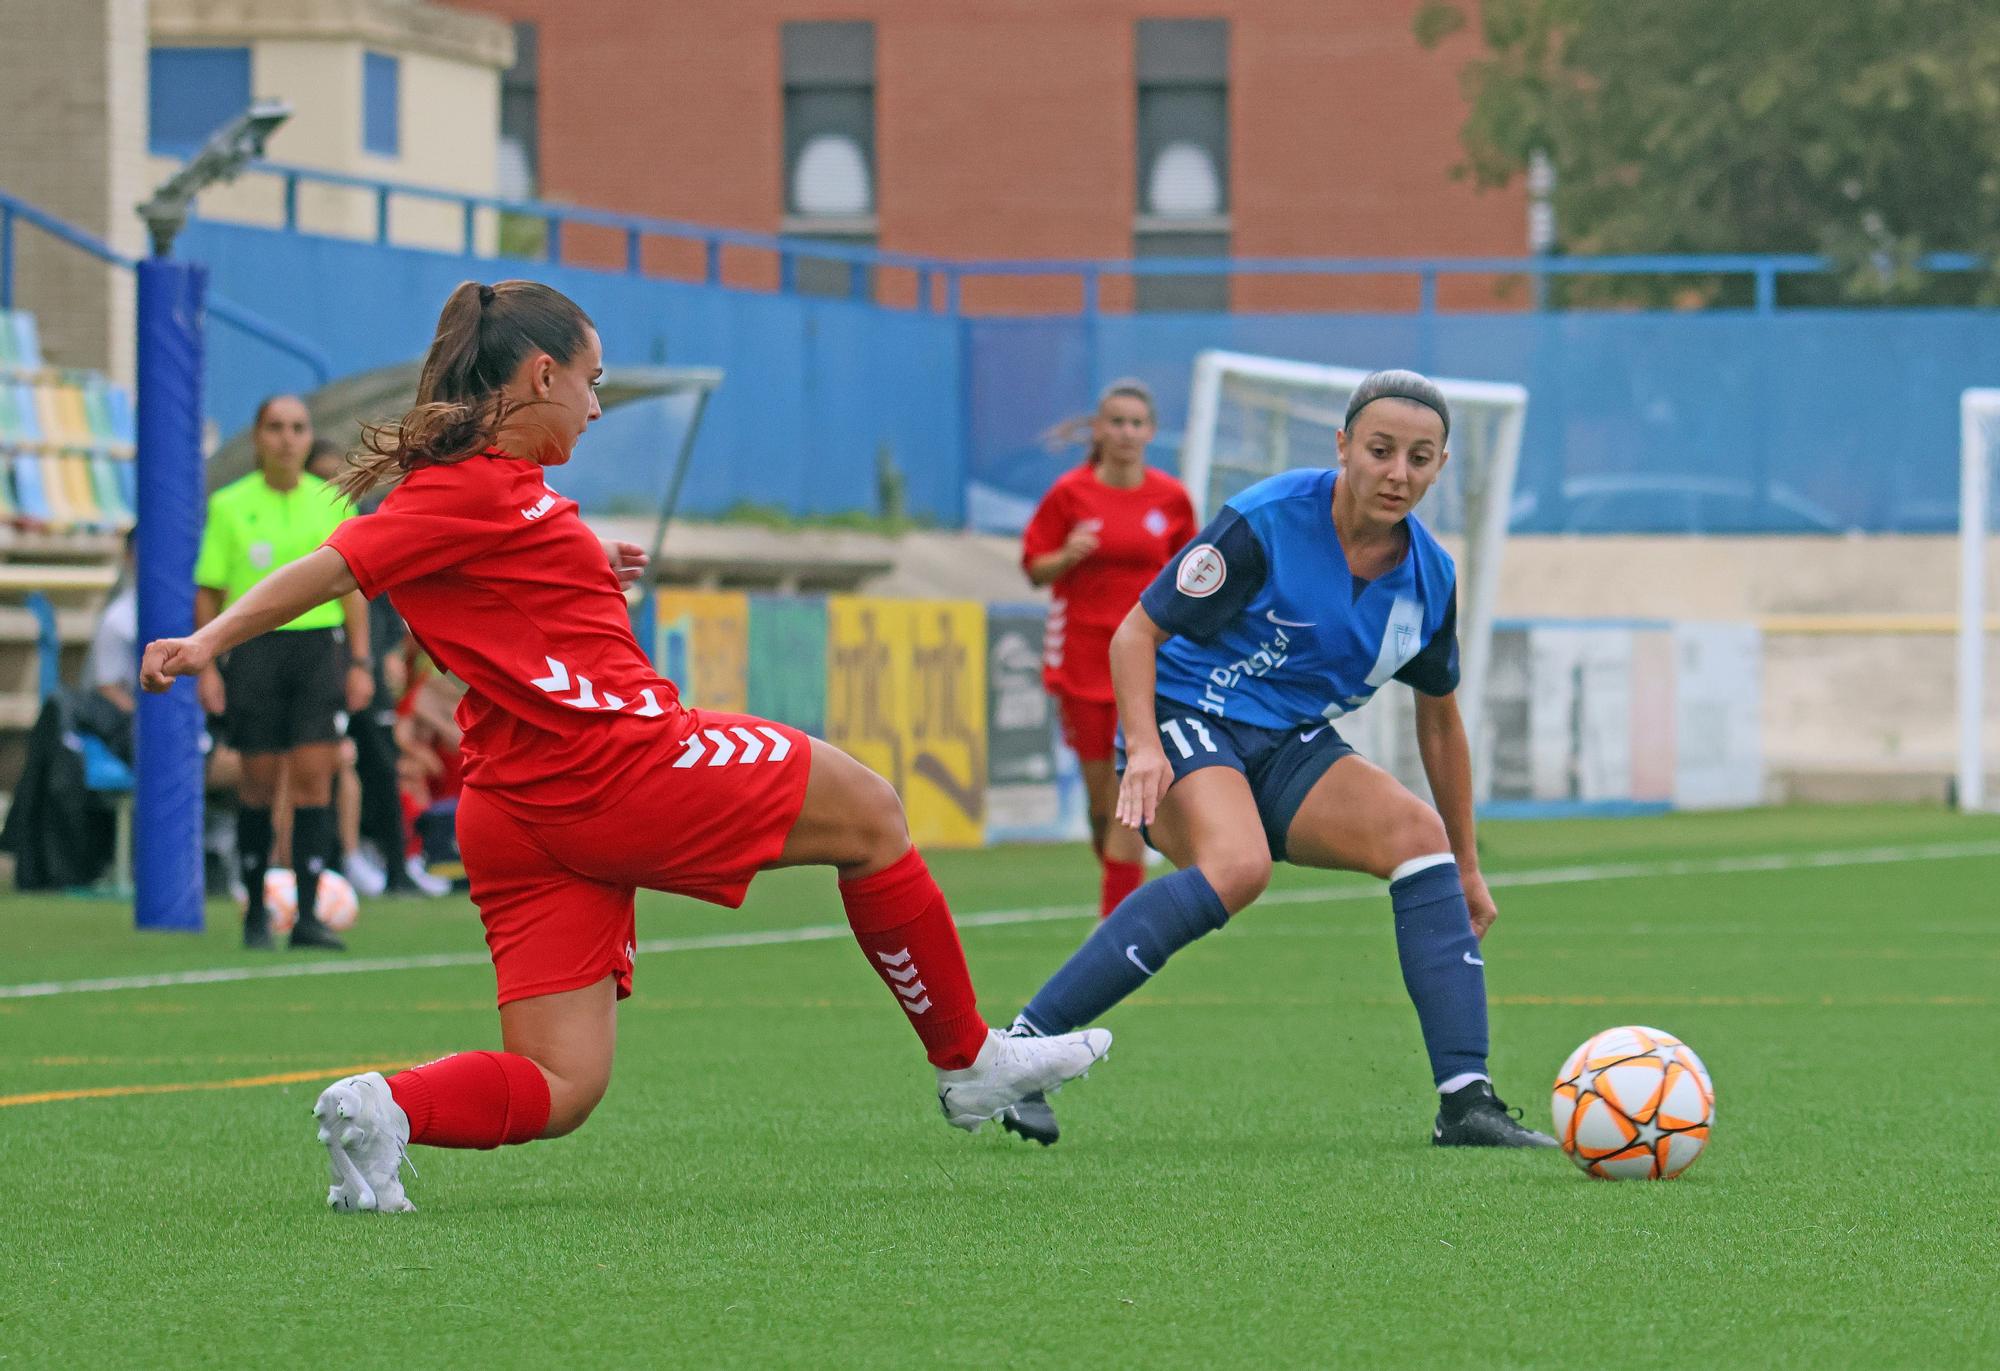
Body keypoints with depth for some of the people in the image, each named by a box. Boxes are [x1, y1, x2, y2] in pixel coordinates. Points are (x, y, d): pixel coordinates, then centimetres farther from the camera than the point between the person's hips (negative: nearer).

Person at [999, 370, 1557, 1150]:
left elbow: (1439, 719, 17)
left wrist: (1466, 871, 20)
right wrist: (1144, 748, -27)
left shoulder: (1429, 576, 2)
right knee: (1238, 865, -36)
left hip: (1292, 750, 6)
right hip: (1188, 723, -6)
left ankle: (1466, 1102, -21)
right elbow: (1137, 632, -11)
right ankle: (1006, 1059, -35)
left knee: (1418, 832, -21)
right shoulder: (1267, 521, -16)